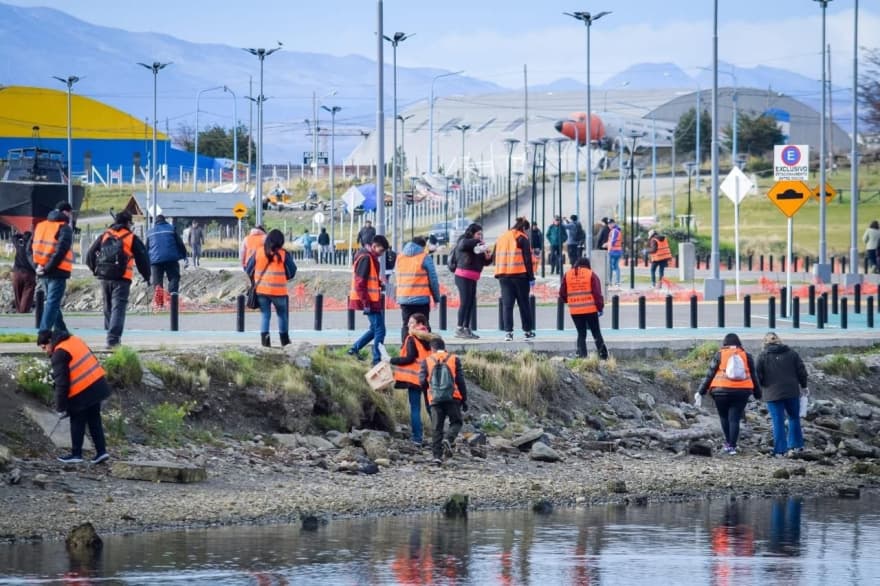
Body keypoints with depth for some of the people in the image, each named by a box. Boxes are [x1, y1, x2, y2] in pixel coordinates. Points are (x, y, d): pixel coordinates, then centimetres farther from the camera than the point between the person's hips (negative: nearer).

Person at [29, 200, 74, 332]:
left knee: (52, 302, 20)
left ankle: (61, 331, 29)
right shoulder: (64, 228, -9)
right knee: (52, 303, -5)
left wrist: (36, 266, 2)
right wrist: (48, 268, -16)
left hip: (42, 273, 7)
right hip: (57, 272, -7)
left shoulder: (40, 226, 13)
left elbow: (30, 249, 10)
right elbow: (61, 251, -21)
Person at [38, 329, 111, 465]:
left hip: (82, 393, -8)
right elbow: (89, 361, 19)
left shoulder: (59, 354, -16)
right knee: (94, 421, 16)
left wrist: (60, 407, -9)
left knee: (77, 423, 8)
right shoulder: (74, 340, 9)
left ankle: (76, 454, 16)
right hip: (97, 384, 8)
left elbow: (61, 384, -17)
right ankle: (101, 451, 15)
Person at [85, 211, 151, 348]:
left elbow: (90, 254, 12)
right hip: (122, 279, -4)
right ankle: (113, 338, -20)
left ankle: (112, 336, 23)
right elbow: (142, 258, 2)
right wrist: (146, 276, 13)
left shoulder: (104, 236, 11)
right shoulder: (132, 239, 1)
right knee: (118, 308, -7)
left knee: (108, 307, 17)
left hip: (104, 278, 4)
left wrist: (95, 270, 24)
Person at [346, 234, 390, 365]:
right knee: (379, 330, -7)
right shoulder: (365, 258, -16)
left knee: (375, 328, 18)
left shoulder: (369, 257, 15)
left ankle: (354, 349, 23)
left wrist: (379, 281, 7)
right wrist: (366, 303, -21)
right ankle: (377, 359, -3)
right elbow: (360, 283, -21)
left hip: (373, 300, 10)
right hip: (369, 301, -10)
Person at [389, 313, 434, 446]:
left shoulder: (412, 339, -10)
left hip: (415, 377, -6)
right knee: (431, 408, 11)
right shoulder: (430, 338, 10)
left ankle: (417, 438, -3)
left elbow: (410, 359, -16)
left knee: (415, 408, 0)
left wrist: (392, 360, -9)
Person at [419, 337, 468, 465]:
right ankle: (448, 439, -17)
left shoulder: (427, 362, 4)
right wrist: (464, 399, 8)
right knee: (456, 422, 12)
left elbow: (422, 382, -1)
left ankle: (437, 455, -1)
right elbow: (460, 381, 2)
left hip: (435, 400, 1)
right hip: (453, 397, -1)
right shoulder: (454, 360, 4)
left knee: (437, 428, 6)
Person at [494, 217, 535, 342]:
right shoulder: (522, 238, -3)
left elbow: (496, 257, 15)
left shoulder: (502, 238, 14)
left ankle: (508, 332, -9)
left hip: (503, 275, 4)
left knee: (507, 304, 1)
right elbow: (527, 259, -7)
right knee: (524, 303, 7)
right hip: (519, 275, -4)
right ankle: (528, 330, 14)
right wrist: (531, 277, -4)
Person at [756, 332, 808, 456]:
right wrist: (803, 386, 18)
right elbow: (801, 371, 4)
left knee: (778, 422, 1)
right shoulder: (791, 353, 3)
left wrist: (761, 387, 13)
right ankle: (796, 444, 21)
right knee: (794, 418, 20)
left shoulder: (762, 356, -4)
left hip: (773, 393, -2)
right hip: (792, 392, 2)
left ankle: (780, 449, -1)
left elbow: (758, 376, -6)